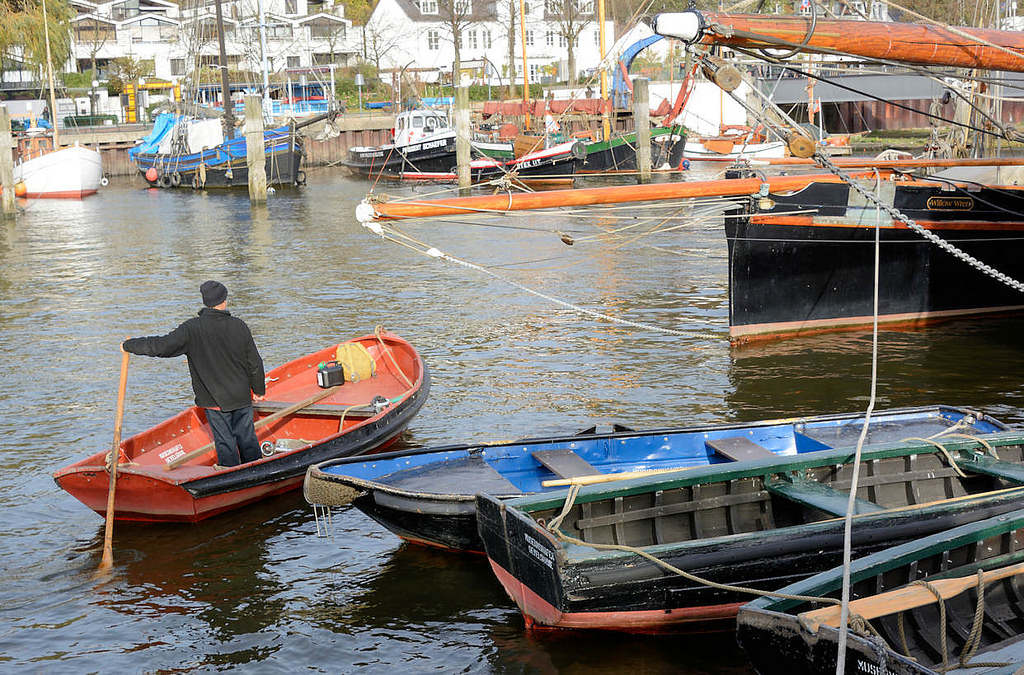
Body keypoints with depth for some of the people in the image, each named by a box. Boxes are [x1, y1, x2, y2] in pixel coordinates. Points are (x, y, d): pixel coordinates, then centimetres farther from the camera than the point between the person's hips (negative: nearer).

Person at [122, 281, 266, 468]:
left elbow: (162, 346, -20)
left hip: (215, 401, -2)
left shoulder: (192, 329, -16)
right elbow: (255, 363, -2)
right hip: (242, 398, 2)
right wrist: (259, 390, 14)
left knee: (225, 443, 9)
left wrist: (128, 345, -5)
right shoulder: (239, 326, -9)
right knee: (247, 439, 16)